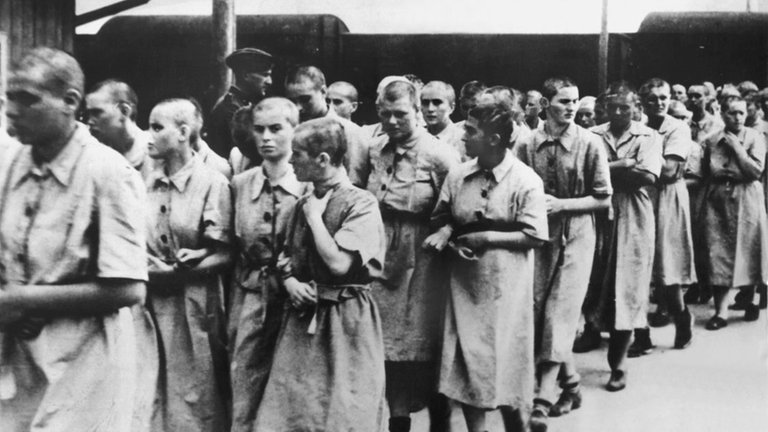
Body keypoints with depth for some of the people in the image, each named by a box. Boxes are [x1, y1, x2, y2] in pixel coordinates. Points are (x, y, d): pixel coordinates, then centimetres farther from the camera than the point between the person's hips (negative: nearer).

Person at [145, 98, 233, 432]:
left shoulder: (212, 183, -8)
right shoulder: (147, 183, 8)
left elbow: (224, 255, -9)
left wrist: (181, 269, -19)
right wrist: (143, 265, -7)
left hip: (193, 304, -5)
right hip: (150, 301, 5)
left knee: (195, 398, 5)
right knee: (152, 391, 12)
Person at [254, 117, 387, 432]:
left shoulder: (361, 203, -13)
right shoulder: (304, 202, 9)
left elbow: (338, 264, -22)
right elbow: (285, 256, 18)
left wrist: (315, 215, -12)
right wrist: (290, 281, -4)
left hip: (345, 320, -6)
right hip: (303, 318, 6)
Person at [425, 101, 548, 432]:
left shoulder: (526, 181, -11)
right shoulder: (458, 175, 1)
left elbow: (534, 237, -11)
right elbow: (442, 217, 11)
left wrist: (486, 237, -16)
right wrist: (444, 232, -11)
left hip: (505, 286, -4)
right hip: (465, 283, 4)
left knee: (504, 362, 5)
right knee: (466, 365, 8)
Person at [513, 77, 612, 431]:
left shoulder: (590, 144, -6)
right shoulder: (527, 144, -2)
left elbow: (603, 199, -2)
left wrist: (561, 204, -14)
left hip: (575, 236, -3)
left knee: (560, 312, -8)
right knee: (536, 310, 6)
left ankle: (543, 400, -6)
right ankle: (570, 383, 26)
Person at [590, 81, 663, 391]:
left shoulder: (649, 137, 4)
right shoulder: (593, 136, 7)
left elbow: (648, 176, -11)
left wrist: (608, 169, -10)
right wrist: (625, 166, -11)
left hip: (633, 219, -1)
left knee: (626, 290, 0)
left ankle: (618, 365, 8)